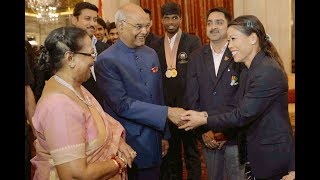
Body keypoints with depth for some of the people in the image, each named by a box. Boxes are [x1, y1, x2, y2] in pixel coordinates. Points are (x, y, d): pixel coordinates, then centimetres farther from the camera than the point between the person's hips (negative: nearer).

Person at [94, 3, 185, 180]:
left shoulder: (151, 54, 6)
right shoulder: (106, 61, -15)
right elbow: (122, 105, -21)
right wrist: (167, 112, -22)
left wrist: (164, 134, 13)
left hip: (154, 141, 6)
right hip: (126, 144, -5)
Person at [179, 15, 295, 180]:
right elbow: (239, 109, 6)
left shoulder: (268, 72, -22)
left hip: (274, 156, -8)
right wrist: (206, 115, -6)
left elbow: (243, 115, -21)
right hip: (256, 152, 8)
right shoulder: (247, 71, 8)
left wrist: (204, 120, -12)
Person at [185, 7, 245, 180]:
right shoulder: (196, 57, 4)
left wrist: (227, 131, -11)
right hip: (208, 136, 3)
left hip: (235, 135, -3)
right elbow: (192, 97, 2)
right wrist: (204, 130, -6)